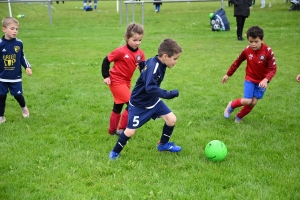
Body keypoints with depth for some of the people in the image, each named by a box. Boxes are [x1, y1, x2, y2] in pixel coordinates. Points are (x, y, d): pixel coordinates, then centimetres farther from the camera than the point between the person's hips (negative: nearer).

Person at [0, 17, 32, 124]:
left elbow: (22, 57, 7)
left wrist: (28, 67, -3)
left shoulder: (19, 43, -6)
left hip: (16, 77, 1)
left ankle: (24, 107, 39)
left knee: (18, 95, 6)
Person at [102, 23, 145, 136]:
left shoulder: (140, 53, -3)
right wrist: (106, 76, -15)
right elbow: (106, 61, -13)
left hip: (126, 82, 7)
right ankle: (121, 129, -1)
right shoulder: (121, 51, -20)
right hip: (116, 81, -7)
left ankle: (112, 130, 34)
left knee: (118, 107, 19)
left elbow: (143, 69, -3)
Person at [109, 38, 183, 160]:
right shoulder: (153, 66, -32)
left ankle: (163, 144, 24)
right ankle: (115, 152, 22)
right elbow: (150, 88, -44)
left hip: (153, 101, 8)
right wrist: (168, 94, -44)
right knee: (130, 131, -1)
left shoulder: (159, 63, -5)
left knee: (172, 119, 1)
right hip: (139, 104, -8)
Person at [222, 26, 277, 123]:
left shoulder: (268, 51, -21)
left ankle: (239, 118, 23)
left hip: (261, 81, 0)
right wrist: (228, 74, 8)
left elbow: (273, 68, -20)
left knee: (253, 103, -1)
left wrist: (266, 80, -36)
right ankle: (231, 105, 17)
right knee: (247, 101, -13)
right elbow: (237, 62, 1)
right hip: (250, 79, 0)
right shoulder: (247, 50, -15)